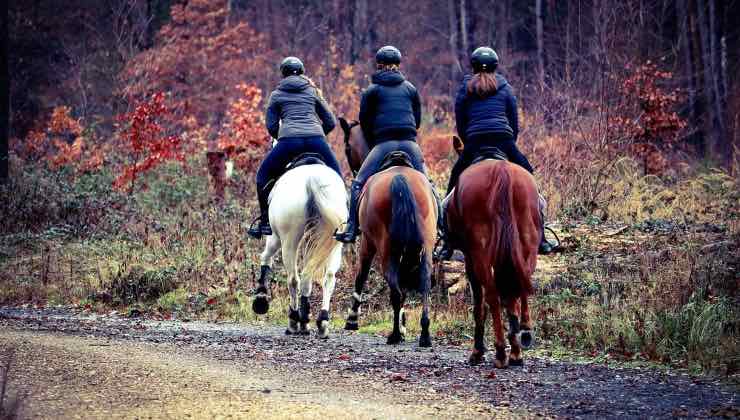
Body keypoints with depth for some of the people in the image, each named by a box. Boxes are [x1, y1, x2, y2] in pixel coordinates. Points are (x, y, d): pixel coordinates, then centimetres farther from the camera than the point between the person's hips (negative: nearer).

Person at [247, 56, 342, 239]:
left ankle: (266, 222, 13)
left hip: (288, 141, -1)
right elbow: (331, 122, 21)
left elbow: (271, 126, 13)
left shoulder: (276, 94, 18)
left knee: (264, 174, 19)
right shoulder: (313, 91, 22)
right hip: (316, 140, 1)